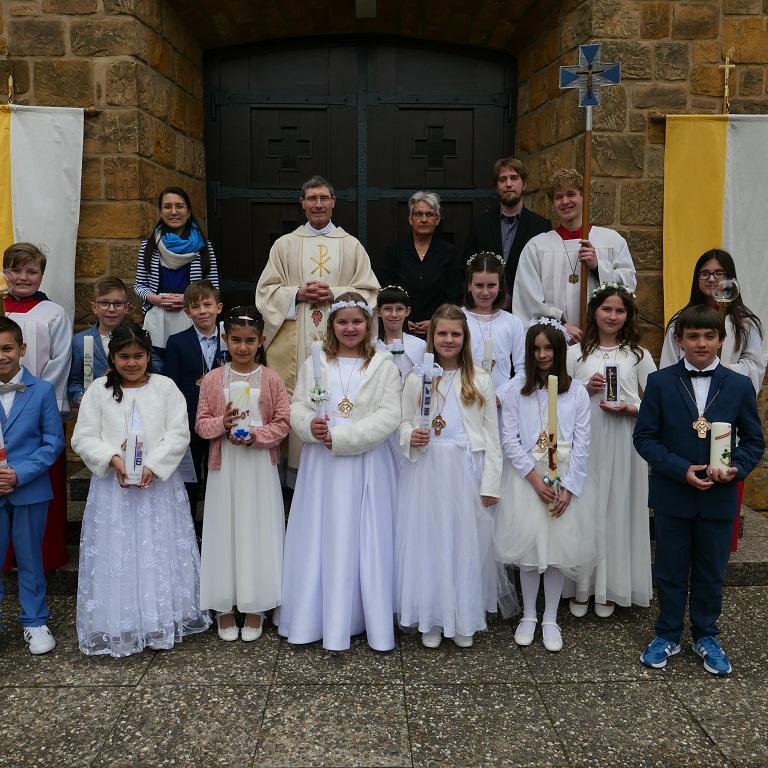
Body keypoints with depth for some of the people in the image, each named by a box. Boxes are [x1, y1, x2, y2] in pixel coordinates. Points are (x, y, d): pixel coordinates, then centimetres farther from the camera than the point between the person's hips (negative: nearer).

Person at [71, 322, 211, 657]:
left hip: (159, 483, 0)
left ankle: (164, 620, 17)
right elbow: (84, 438, 0)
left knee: (160, 553, 5)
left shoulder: (165, 387, 2)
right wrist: (112, 459, -16)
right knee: (115, 554, 3)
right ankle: (116, 627, 14)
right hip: (113, 486, 0)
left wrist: (152, 465, -16)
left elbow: (178, 434, -4)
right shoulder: (98, 390, 3)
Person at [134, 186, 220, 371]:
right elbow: (139, 285, 14)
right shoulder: (148, 246, 10)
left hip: (191, 324, -1)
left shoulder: (203, 247, 6)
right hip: (157, 325, 1)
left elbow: (214, 289, 6)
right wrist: (155, 299, -6)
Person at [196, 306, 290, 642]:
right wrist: (223, 424, -17)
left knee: (258, 531, 5)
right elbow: (201, 424, 2)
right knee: (224, 531, 6)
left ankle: (255, 608, 19)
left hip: (260, 466, -1)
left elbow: (282, 423, -3)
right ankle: (224, 608, 20)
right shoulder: (213, 380, 1)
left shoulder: (271, 380, -2)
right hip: (224, 466, 1)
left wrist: (255, 435, -18)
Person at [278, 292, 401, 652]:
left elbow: (389, 416, -8)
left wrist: (342, 437, -15)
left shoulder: (383, 364, 1)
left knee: (365, 541, 3)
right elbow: (297, 407, 6)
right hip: (321, 464, 2)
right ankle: (315, 619, 18)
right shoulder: (314, 364, 9)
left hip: (366, 464, -2)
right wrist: (309, 425, -17)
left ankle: (374, 623, 15)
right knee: (320, 539, 6)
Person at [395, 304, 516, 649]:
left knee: (466, 542, 6)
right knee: (427, 541, 5)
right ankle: (431, 619, 19)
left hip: (466, 472, 0)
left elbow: (491, 435, 3)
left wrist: (490, 483, -2)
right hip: (426, 469, 0)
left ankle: (464, 619, 21)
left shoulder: (480, 381, 3)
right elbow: (404, 424, 9)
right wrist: (410, 436, -14)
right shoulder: (416, 379, 3)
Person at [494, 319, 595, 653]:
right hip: (527, 479, 0)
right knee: (528, 545, 2)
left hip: (566, 479, 0)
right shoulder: (517, 390, 0)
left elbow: (581, 443, -1)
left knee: (560, 546, 3)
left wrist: (569, 488, -9)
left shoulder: (576, 392, 1)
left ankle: (550, 619, 17)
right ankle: (528, 616, 19)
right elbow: (509, 440, -4)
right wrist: (535, 478, -12)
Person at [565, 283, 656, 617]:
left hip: (622, 443, 0)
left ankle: (609, 588, 18)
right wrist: (584, 388, -9)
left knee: (617, 511, 4)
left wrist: (631, 408, -11)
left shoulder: (638, 354, 6)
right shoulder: (576, 352, 6)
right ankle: (581, 587, 16)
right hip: (584, 442, 0)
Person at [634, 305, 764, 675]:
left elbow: (753, 440, 4)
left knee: (711, 572, 14)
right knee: (670, 570, 11)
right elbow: (644, 437, -6)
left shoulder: (739, 386, -1)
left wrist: (737, 468, -16)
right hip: (672, 495, -1)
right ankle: (667, 635, 28)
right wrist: (682, 470, -17)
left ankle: (706, 637, 33)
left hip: (719, 498, 1)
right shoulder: (660, 382, -4)